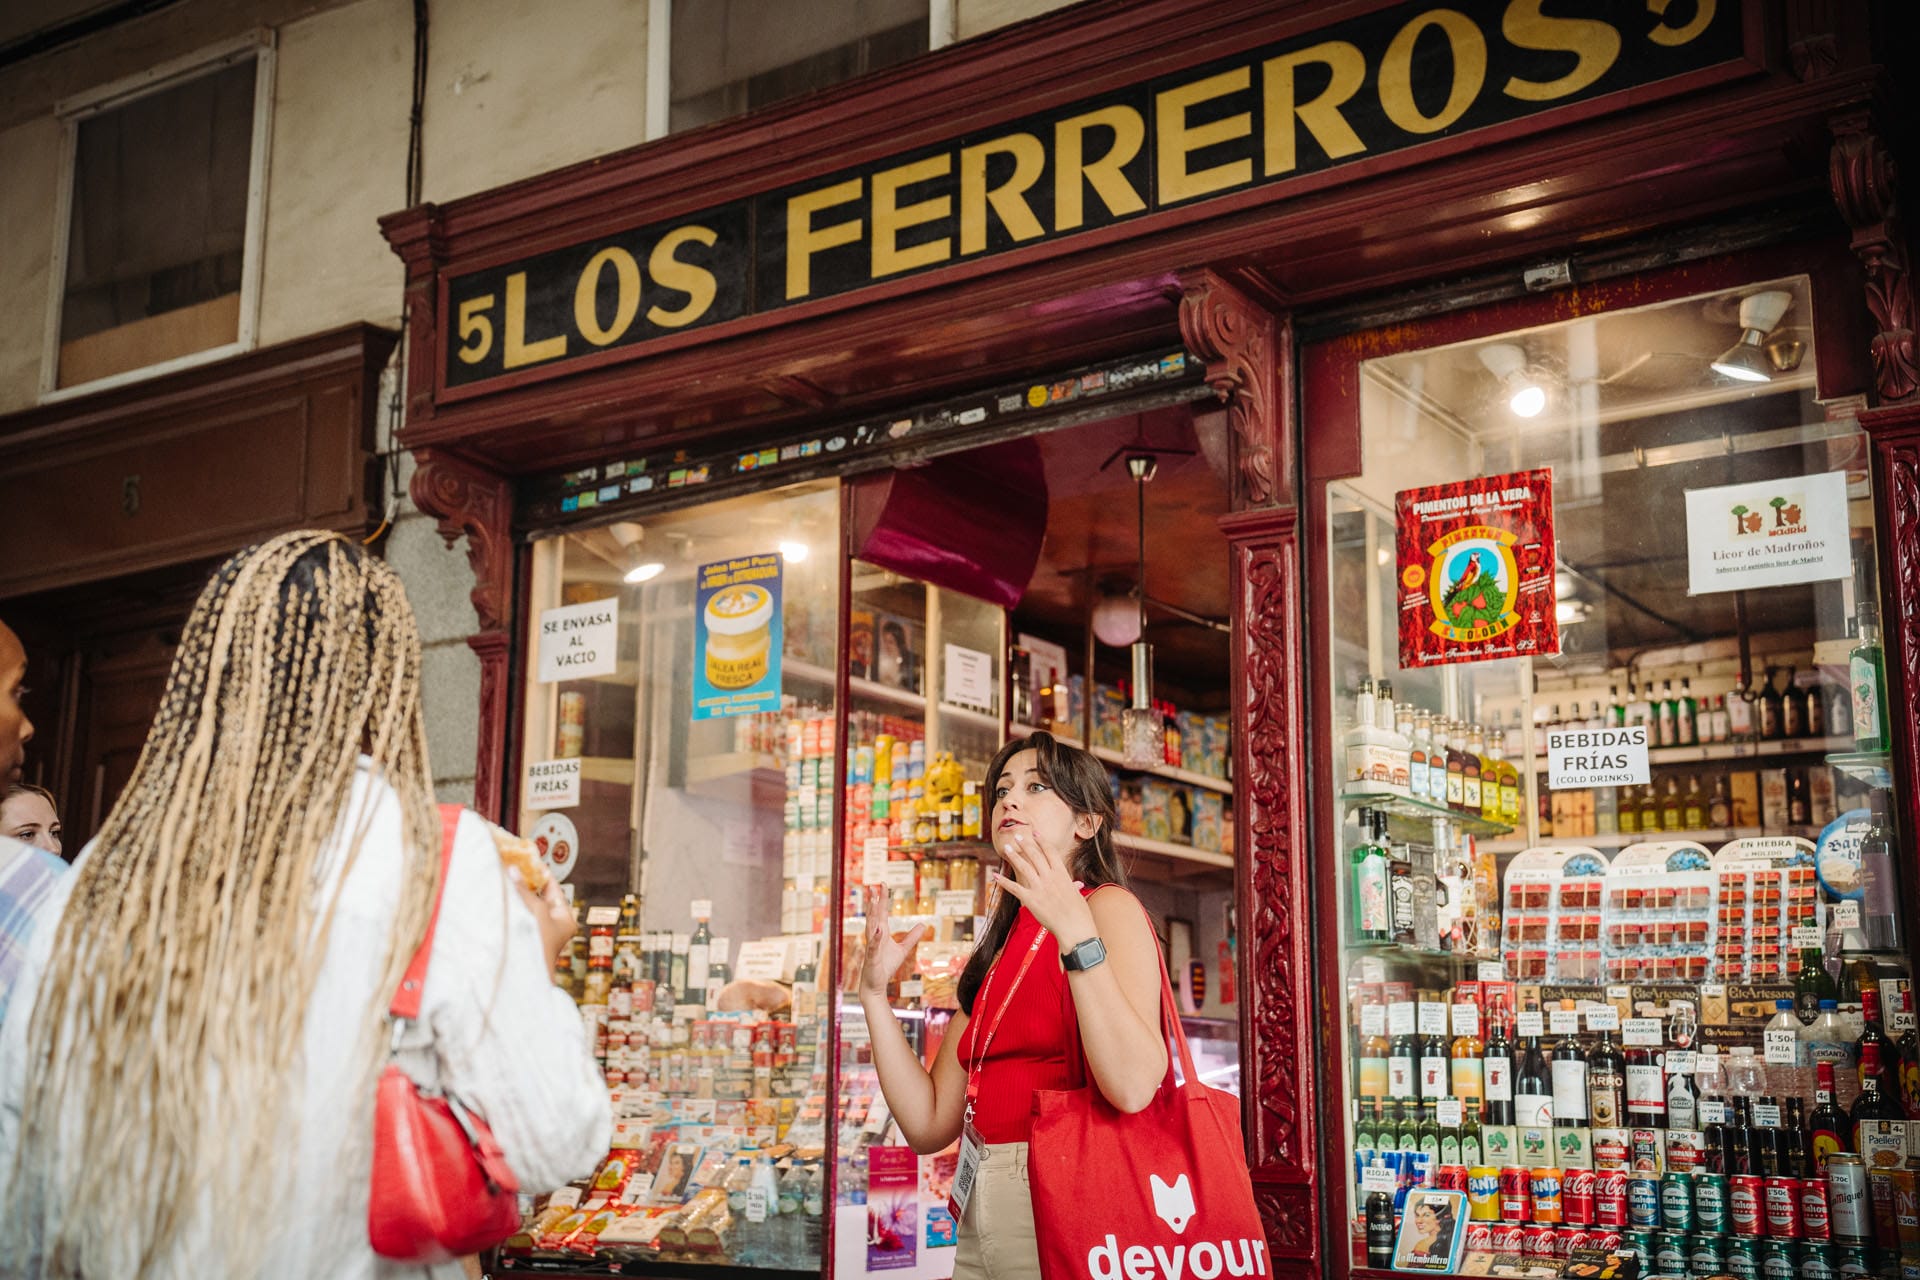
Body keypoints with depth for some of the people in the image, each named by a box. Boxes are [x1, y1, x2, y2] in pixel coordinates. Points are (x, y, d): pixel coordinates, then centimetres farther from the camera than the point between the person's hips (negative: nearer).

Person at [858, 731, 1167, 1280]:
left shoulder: (1110, 908, -5)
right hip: (982, 1224, 7)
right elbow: (930, 1123, 8)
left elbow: (1133, 1087, -22)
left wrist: (1074, 931, -25)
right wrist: (874, 992, 3)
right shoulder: (996, 951, 16)